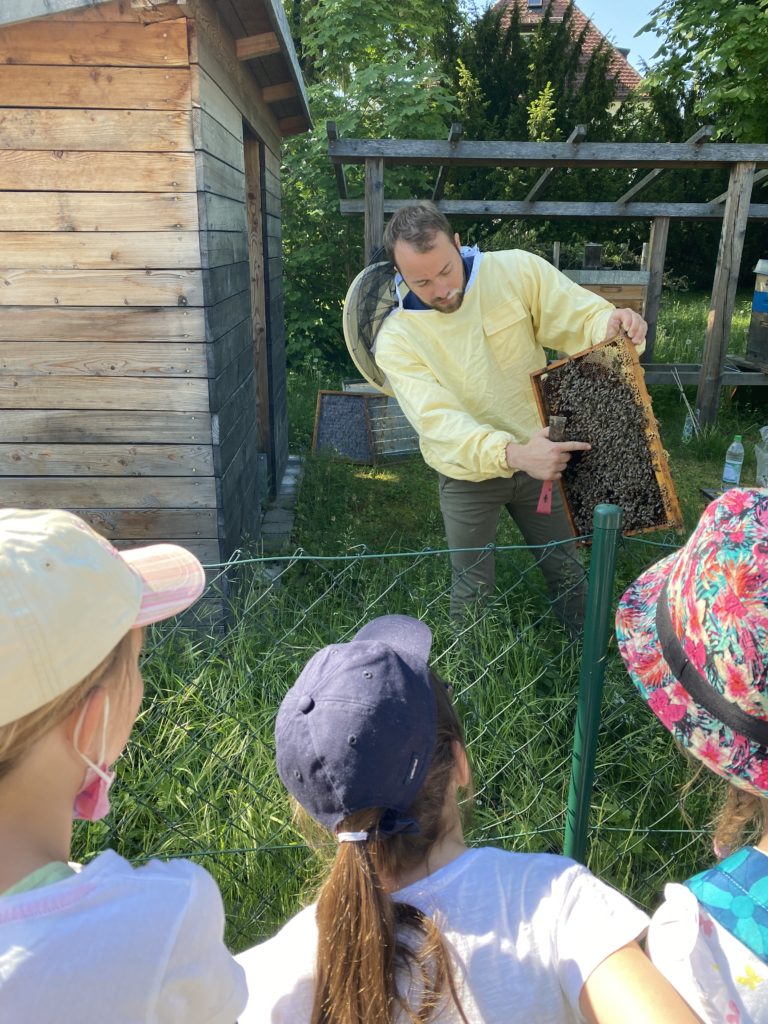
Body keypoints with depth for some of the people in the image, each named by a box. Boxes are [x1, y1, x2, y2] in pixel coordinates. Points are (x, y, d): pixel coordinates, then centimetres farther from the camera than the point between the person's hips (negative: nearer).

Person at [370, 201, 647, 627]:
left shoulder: (518, 270, -15)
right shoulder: (396, 340, -20)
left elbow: (580, 315, -12)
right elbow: (438, 420, -31)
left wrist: (613, 325, -38)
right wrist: (512, 453, -47)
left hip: (538, 453, 2)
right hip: (468, 474, -2)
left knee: (566, 570, 18)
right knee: (473, 589, 14)